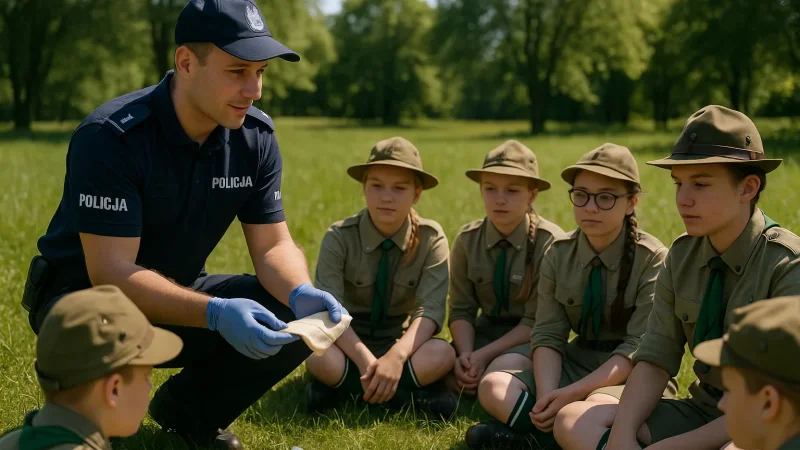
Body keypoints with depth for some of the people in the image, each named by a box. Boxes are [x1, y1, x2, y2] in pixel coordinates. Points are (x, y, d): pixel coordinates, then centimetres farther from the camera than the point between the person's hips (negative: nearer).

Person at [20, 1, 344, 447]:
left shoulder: (257, 135, -9)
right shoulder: (111, 137, -28)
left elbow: (273, 245, -6)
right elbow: (111, 272, -32)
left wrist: (301, 293, -30)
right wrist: (215, 313, -45)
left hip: (180, 293, 6)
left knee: (299, 319, -15)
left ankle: (188, 413, 10)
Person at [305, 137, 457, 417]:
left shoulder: (431, 238, -9)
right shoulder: (339, 237, -12)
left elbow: (431, 310, -18)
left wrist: (396, 356, -36)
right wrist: (366, 361, -36)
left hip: (399, 344, 1)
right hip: (350, 344, -1)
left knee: (443, 354, -30)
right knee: (320, 357, -35)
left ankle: (343, 388, -20)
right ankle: (406, 395, -18)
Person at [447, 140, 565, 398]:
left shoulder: (550, 242, -16)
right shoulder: (467, 240, -4)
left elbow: (536, 321, -15)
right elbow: (461, 310, -2)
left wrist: (484, 355, -24)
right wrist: (466, 354, -23)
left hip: (530, 338, -4)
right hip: (485, 331, 4)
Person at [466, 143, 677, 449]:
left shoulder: (652, 260, -12)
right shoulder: (558, 255, 1)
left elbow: (639, 349, -17)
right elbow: (548, 335, -3)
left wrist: (574, 392, -26)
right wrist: (546, 398, -23)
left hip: (634, 373, -5)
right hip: (576, 363, 5)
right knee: (493, 387, -16)